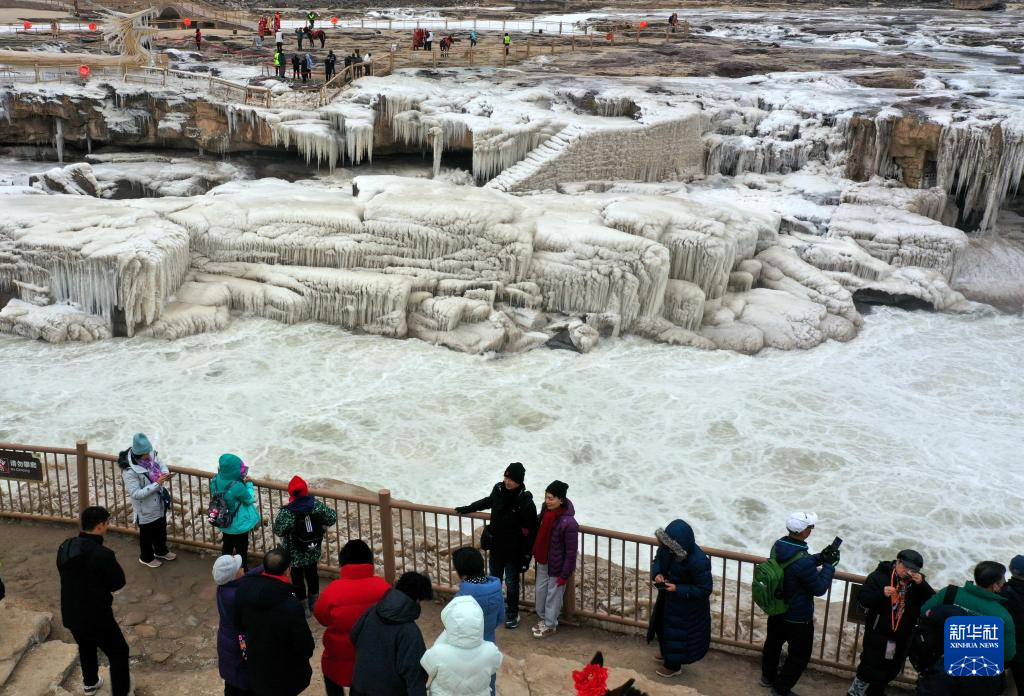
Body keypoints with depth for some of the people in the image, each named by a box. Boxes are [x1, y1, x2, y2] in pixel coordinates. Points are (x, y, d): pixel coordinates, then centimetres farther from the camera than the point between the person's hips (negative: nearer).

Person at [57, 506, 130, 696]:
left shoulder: (65, 547, -7)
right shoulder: (103, 555, -29)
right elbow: (118, 582, -16)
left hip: (70, 614, 7)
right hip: (97, 617, -7)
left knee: (86, 647, 33)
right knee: (119, 653, 14)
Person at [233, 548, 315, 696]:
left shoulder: (244, 587, -19)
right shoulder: (291, 606, -37)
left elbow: (237, 621, 1)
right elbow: (304, 645, -23)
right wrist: (310, 647, 0)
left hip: (256, 665, 5)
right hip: (285, 673, -5)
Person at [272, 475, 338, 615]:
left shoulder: (287, 512, -27)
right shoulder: (315, 504, -16)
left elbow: (278, 530, -20)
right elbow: (332, 517, -8)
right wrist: (320, 529, 5)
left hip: (296, 555, -4)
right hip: (314, 552, 4)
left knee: (297, 579, 15)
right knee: (312, 574, 24)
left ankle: (304, 608, 25)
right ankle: (314, 603, 40)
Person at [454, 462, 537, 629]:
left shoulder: (526, 502, -25)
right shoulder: (498, 489, -10)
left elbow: (531, 532, -18)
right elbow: (488, 501, 15)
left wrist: (526, 556, -16)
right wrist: (468, 508, 23)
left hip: (513, 551, -5)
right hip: (496, 546, 5)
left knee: (511, 583, 11)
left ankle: (512, 614, 32)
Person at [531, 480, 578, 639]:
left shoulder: (568, 523, -30)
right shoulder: (546, 510, -9)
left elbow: (571, 552, -22)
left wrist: (565, 574, -17)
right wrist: (536, 554, 15)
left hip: (557, 565, -7)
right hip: (543, 561, 7)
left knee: (553, 594, 11)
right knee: (540, 590, 21)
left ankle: (550, 625, 31)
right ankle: (543, 618, 42)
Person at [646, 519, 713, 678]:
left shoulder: (698, 562, -39)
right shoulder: (667, 547, -20)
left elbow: (705, 590, -27)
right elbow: (657, 560, 1)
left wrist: (678, 589, -29)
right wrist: (657, 573, -20)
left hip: (686, 605, -7)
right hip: (667, 596, 7)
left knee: (676, 632, 14)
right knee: (661, 623, 28)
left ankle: (673, 666, 40)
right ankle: (665, 651, 57)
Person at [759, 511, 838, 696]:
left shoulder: (778, 546, -11)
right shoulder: (802, 561, -36)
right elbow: (819, 589, -21)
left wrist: (820, 557, -1)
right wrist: (829, 565, -12)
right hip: (798, 617, -8)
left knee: (773, 643, 28)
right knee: (799, 655, 15)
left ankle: (768, 676, 48)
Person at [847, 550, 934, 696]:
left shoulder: (917, 582, 1)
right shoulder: (880, 576, -11)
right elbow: (862, 599, -14)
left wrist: (921, 584, -23)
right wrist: (882, 593, -31)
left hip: (901, 640, 5)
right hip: (877, 635, -5)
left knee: (891, 672, 19)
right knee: (870, 670, -3)